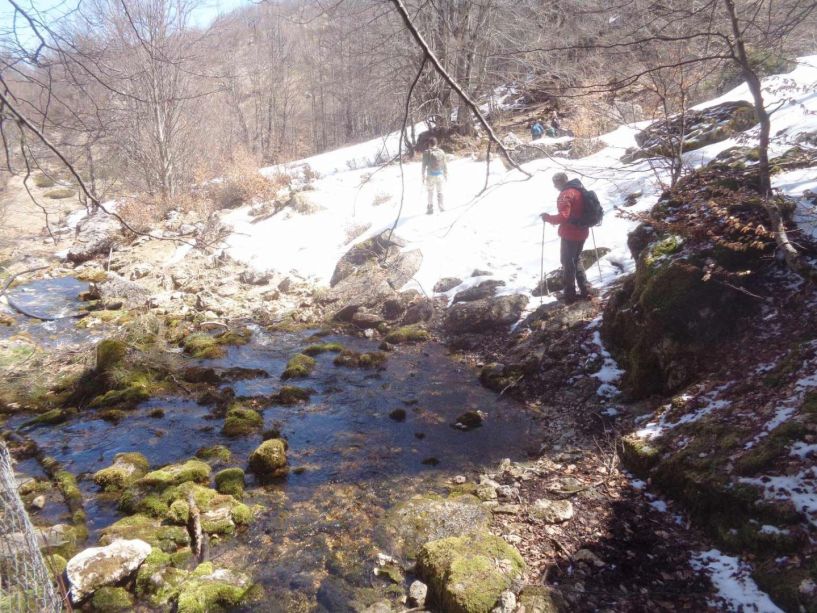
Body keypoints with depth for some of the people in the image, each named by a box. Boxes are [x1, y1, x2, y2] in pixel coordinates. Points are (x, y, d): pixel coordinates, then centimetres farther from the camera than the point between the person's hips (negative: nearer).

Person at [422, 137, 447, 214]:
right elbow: (445, 165, 5)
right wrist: (446, 175, 14)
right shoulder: (441, 152, 1)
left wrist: (423, 177, 0)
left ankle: (430, 209, 10)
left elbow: (424, 165, -7)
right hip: (440, 175, 2)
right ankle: (441, 208, 19)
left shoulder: (426, 153, -7)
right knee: (440, 192, 14)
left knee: (430, 192, 10)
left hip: (430, 175, -2)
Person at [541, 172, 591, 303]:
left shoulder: (566, 194, -18)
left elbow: (563, 216, -26)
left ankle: (570, 294, 7)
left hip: (570, 234, -9)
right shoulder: (579, 190, 10)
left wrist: (548, 218, -15)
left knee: (567, 262, 2)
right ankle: (585, 291, 21)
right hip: (582, 232, 9)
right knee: (577, 260, 21)